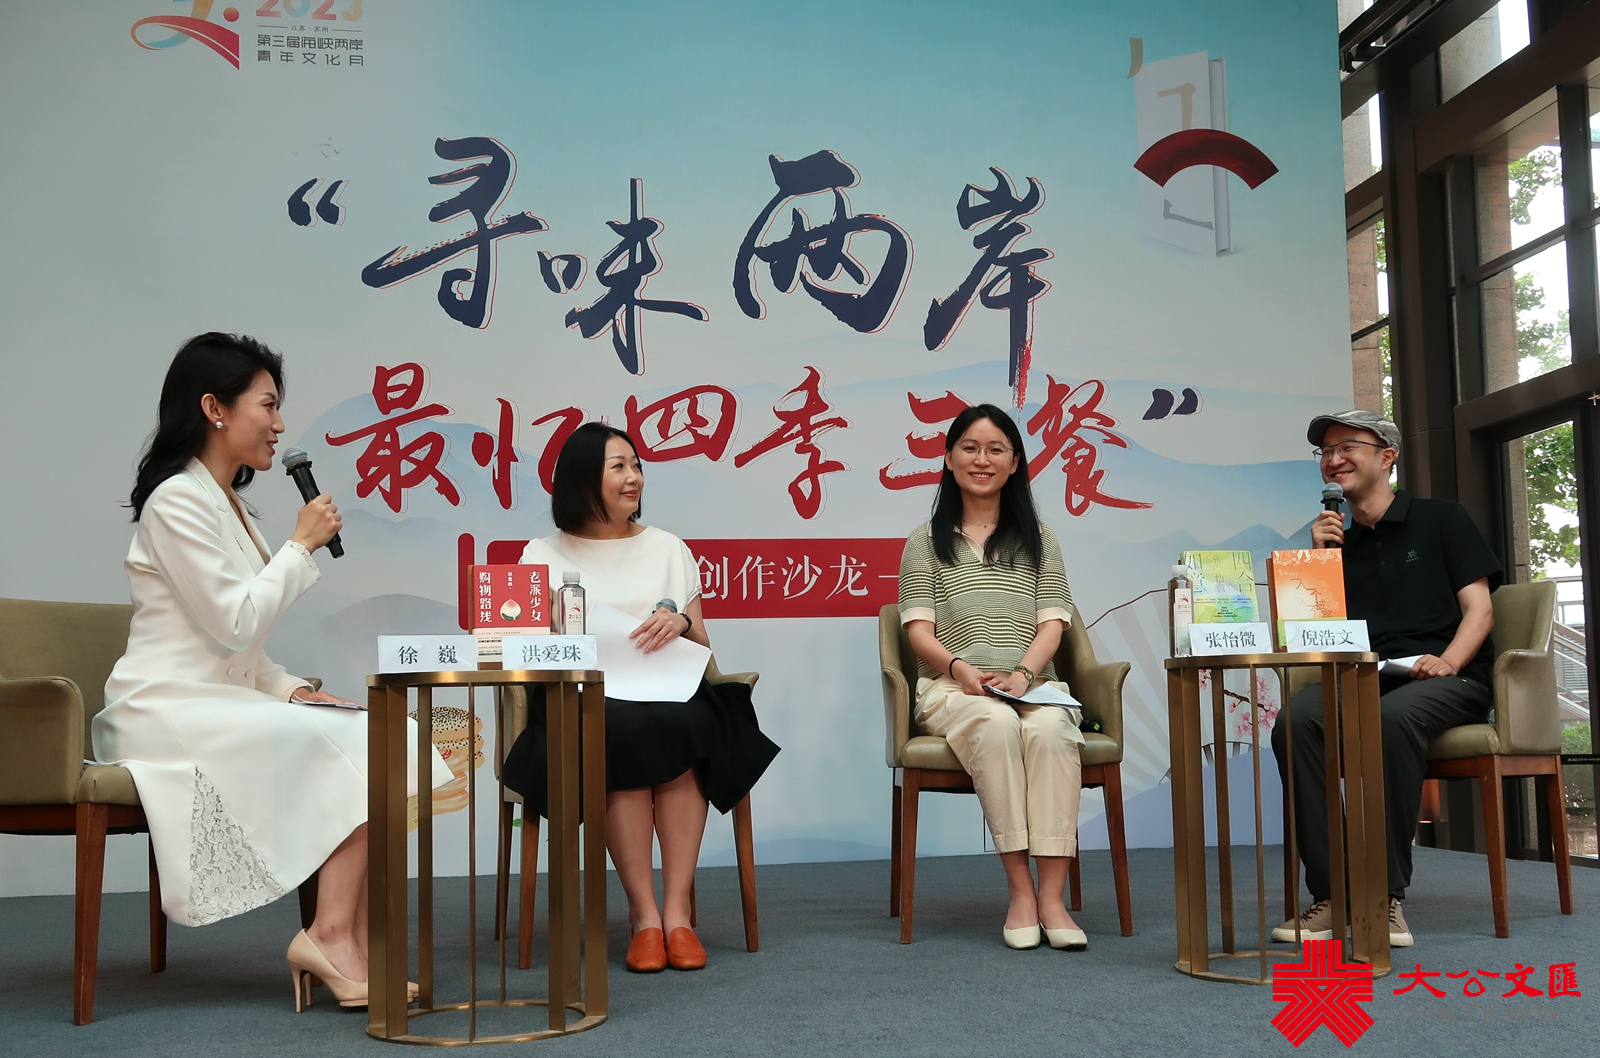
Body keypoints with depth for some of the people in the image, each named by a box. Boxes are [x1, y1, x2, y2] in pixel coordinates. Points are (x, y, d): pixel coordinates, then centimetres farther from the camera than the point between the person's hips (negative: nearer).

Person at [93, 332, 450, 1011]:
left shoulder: (228, 503, 20)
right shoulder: (177, 500, -10)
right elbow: (232, 623, -16)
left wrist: (290, 688, 3)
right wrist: (302, 545, -8)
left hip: (222, 702, 9)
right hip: (171, 709, -9)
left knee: (369, 743, -12)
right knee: (354, 751, -22)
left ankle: (355, 950, -20)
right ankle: (332, 935, -21)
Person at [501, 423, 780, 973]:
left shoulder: (667, 548, 19)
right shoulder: (545, 555, 13)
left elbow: (702, 647, 16)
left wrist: (680, 623, -7)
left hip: (667, 696, 2)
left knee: (680, 729, -34)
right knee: (623, 735, -36)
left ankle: (676, 909, -30)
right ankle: (644, 913, -29)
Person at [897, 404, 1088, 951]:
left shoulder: (1038, 538, 21)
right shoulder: (926, 541, 17)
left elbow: (1052, 623, 9)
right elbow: (918, 628, 5)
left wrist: (1023, 672, -12)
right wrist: (960, 668, -16)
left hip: (1032, 683, 1)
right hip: (952, 687, -1)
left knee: (1051, 730, -34)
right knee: (996, 724, -36)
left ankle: (1052, 895, -35)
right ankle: (1020, 890, -33)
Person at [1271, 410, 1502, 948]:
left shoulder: (1441, 519, 11)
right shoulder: (1339, 541, 21)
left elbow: (1479, 607, 2)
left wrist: (1447, 662, -18)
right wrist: (1317, 560, 2)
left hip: (1448, 681, -3)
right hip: (1364, 682, 3)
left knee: (1393, 716, -39)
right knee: (1294, 720, -30)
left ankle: (1387, 895, -32)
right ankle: (1331, 894, -29)